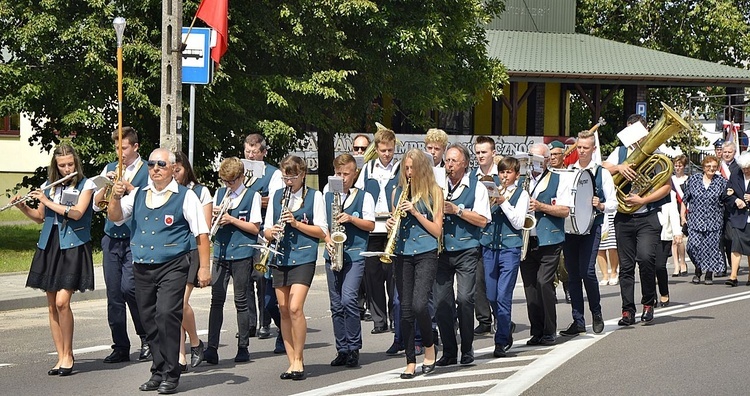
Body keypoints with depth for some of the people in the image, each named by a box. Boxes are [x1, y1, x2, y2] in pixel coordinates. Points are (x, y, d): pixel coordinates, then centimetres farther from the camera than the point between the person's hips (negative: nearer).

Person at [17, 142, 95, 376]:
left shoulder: (85, 185, -1)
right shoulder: (48, 186, 12)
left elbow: (77, 213, -14)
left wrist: (48, 202, -14)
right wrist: (23, 207, 4)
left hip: (73, 247, -5)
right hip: (49, 246, 5)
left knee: (62, 301, -15)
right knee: (52, 305, 4)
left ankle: (68, 355, -1)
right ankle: (61, 357, 10)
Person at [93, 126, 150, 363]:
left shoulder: (148, 172, 0)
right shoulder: (110, 169, 14)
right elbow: (96, 205, 9)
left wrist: (126, 184, -17)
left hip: (135, 239, -5)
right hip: (111, 238, 5)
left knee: (128, 286, -17)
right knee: (113, 293, 4)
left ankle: (146, 336, 3)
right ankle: (120, 347, 11)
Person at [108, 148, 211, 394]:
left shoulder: (185, 196, 0)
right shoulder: (138, 195, 15)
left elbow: (201, 234, -1)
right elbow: (115, 217, 8)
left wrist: (204, 267, -7)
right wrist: (116, 197, -12)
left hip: (172, 268, -5)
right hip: (142, 269, 5)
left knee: (167, 315, -17)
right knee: (149, 319, 8)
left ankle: (170, 376, -10)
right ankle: (158, 372, 19)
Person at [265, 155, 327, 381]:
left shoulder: (314, 196, 2)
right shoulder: (276, 196, 12)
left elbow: (322, 231, -2)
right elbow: (266, 230, 12)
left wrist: (296, 223, -14)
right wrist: (271, 232, -11)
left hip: (303, 258, -4)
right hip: (280, 258, 4)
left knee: (295, 308, -16)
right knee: (284, 309, 4)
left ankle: (299, 360, -4)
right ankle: (292, 361, 12)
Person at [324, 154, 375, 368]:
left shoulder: (364, 196, 4)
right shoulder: (328, 196, 14)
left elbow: (370, 225, 0)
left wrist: (351, 219, -14)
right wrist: (327, 238, -4)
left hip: (355, 255, -4)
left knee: (348, 299, -18)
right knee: (336, 305, 5)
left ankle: (354, 348, -7)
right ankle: (342, 350, 12)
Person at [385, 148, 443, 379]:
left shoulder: (434, 192, 1)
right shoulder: (398, 192, 13)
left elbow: (437, 230, -3)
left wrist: (415, 212, -12)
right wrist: (391, 224, -1)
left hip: (426, 254, -4)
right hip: (402, 254, 4)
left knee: (419, 305, -19)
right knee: (405, 309, 2)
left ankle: (429, 347, 7)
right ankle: (410, 362, 9)